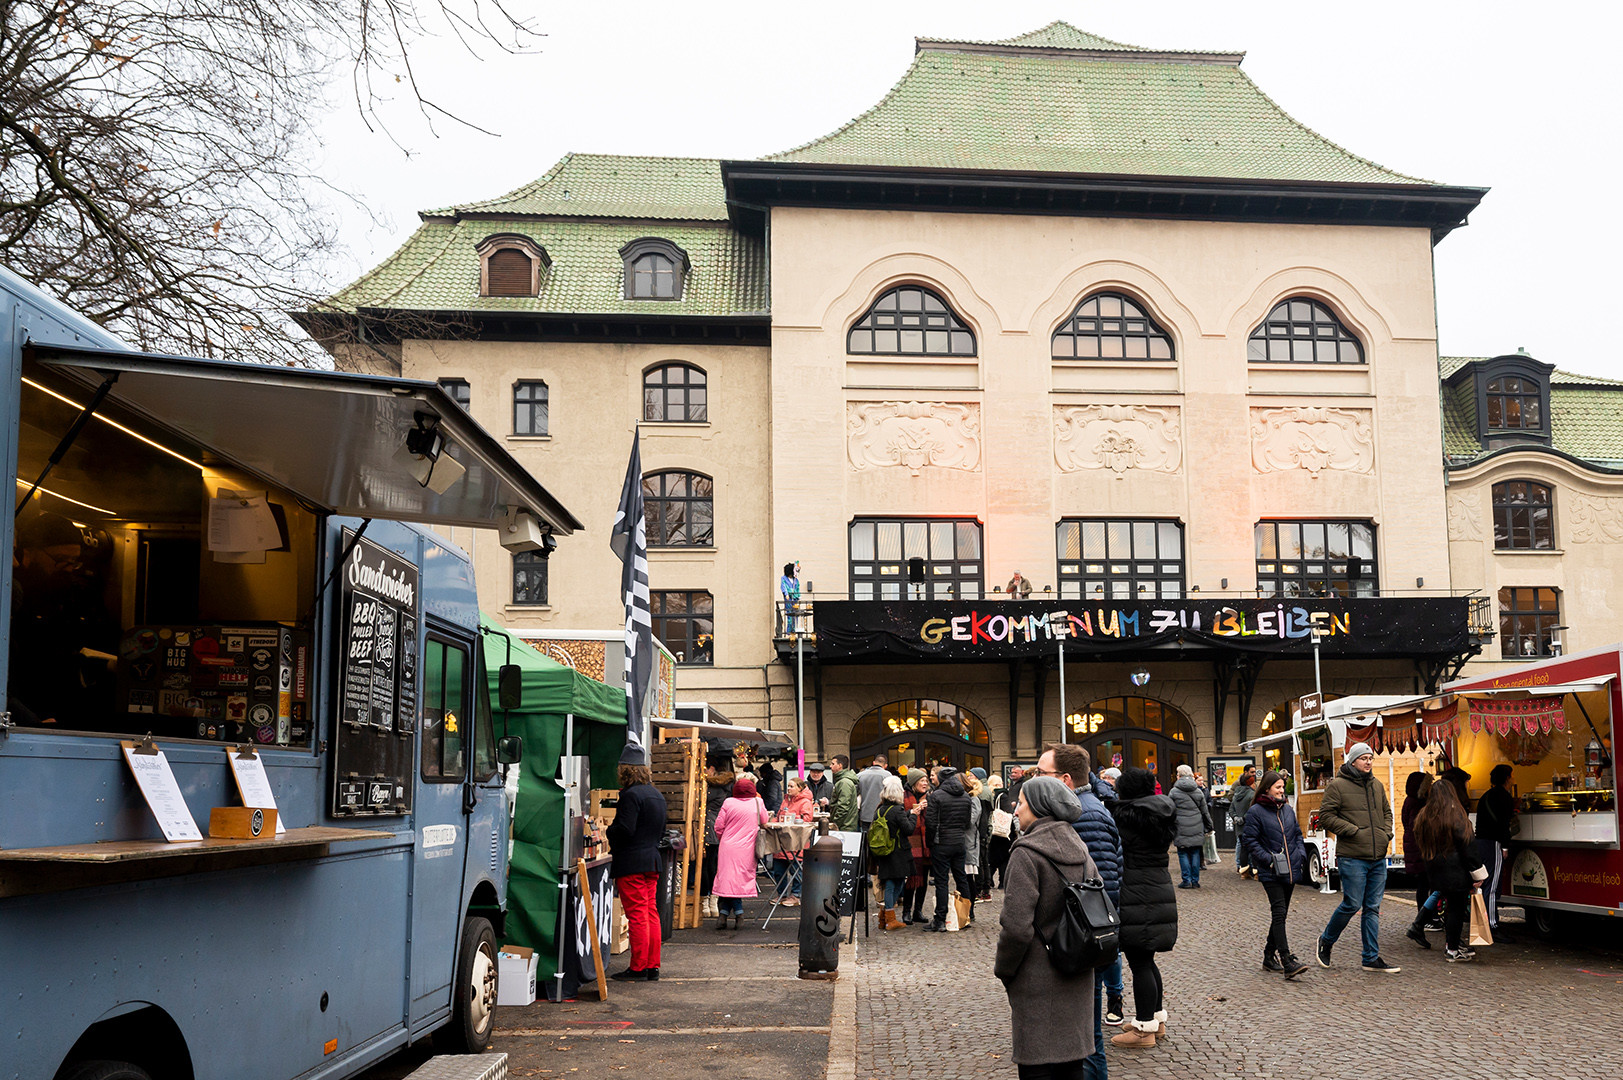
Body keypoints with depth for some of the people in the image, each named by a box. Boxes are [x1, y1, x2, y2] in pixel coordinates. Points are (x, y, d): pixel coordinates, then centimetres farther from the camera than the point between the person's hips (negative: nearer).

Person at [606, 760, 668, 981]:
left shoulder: (631, 795, -14)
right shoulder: (657, 795, 14)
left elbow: (625, 829, -20)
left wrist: (607, 831, -2)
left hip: (631, 864, -9)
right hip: (652, 861, 9)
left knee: (636, 915, -5)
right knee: (651, 914, 10)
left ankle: (638, 968, 0)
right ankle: (652, 967, 13)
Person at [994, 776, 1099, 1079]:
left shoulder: (1026, 854, -17)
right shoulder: (1080, 850, 7)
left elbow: (1017, 927, -21)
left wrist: (1003, 970, -6)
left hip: (1037, 983, -7)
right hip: (1076, 980, 7)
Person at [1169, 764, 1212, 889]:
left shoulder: (1174, 792, -4)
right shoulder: (1198, 791, 7)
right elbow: (1205, 812, 13)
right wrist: (1209, 826, 23)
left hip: (1181, 829, -3)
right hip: (1196, 829, 3)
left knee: (1183, 854, 3)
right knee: (1195, 853, 8)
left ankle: (1187, 880, 1)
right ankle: (1195, 880, 11)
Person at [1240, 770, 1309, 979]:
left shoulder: (1288, 809, 14)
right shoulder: (1255, 811, -6)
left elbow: (1297, 834, 22)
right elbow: (1249, 840, -8)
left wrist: (1301, 855, 6)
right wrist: (1268, 859, -17)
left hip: (1290, 871, 7)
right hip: (1270, 873, -7)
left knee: (1280, 914, 11)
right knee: (1279, 913, -14)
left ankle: (1269, 956, 23)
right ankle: (1287, 962, -20)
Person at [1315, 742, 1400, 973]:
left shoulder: (1377, 785, 14)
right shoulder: (1337, 785, -6)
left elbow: (1387, 812, 27)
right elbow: (1326, 816, -9)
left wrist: (1386, 833, 9)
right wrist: (1354, 831, -14)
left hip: (1378, 858, 6)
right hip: (1352, 858, -6)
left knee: (1373, 908, 7)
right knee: (1352, 904, -5)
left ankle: (1372, 958, 13)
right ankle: (1326, 941, 18)